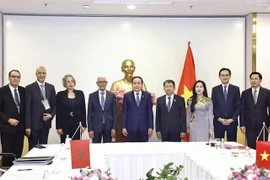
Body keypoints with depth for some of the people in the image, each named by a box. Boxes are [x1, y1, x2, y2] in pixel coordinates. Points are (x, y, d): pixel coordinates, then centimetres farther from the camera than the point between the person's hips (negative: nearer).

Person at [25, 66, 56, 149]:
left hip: (46, 122, 4)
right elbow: (27, 108, -7)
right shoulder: (29, 88, -4)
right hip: (34, 123, -3)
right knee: (32, 148, 4)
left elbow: (54, 104, 13)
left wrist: (51, 115, -7)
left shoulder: (51, 87, 8)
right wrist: (27, 126, -12)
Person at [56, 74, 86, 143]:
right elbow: (58, 112, 0)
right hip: (65, 124, -1)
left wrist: (83, 124, 1)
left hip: (77, 124, 1)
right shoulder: (60, 94, 2)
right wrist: (58, 127, -5)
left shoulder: (80, 93, 6)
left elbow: (83, 110, 7)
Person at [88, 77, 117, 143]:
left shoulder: (112, 95, 3)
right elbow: (89, 113, 3)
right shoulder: (92, 96, 3)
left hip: (108, 126, 0)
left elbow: (115, 112, 3)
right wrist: (90, 129, -3)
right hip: (96, 126, 0)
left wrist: (114, 128, -4)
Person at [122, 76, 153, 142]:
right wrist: (123, 127, -3)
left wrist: (150, 127, -1)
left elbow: (150, 111, 4)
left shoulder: (147, 95, 5)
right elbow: (124, 112, 3)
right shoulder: (127, 96, 4)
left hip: (144, 127, 1)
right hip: (131, 127, 0)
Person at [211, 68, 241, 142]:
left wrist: (232, 119, -8)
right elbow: (213, 106, 3)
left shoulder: (235, 89, 6)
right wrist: (219, 119, -8)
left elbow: (238, 106, 2)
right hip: (218, 122, 0)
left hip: (232, 121, 0)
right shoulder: (215, 89, 6)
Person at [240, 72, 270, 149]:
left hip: (263, 125, 0)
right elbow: (242, 110, 5)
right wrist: (242, 125, -1)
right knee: (251, 148, 1)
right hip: (249, 126, 1)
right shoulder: (245, 93, 6)